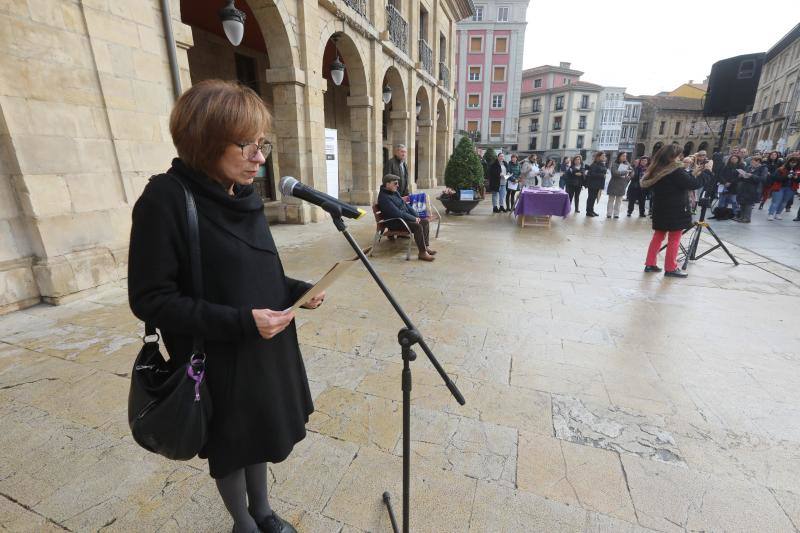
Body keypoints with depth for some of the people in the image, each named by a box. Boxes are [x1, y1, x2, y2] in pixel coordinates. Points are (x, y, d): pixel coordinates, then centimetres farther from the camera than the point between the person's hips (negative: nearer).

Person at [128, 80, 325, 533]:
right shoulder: (166, 199, -18)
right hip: (220, 360, -6)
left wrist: (299, 291, -7)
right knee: (232, 445, 18)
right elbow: (151, 299, -18)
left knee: (260, 434, 24)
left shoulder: (245, 198, 3)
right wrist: (238, 322, -26)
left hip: (268, 350, 6)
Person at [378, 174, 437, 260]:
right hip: (395, 222, -10)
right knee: (418, 226, -27)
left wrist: (416, 216, 3)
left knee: (425, 221, 0)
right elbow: (397, 213, -26)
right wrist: (414, 219, -20)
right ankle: (422, 253, -20)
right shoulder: (384, 197, -20)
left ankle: (425, 246, 2)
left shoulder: (395, 192, 11)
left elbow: (406, 205, 16)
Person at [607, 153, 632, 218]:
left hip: (622, 186, 3)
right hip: (613, 185, -3)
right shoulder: (615, 164, -6)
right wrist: (625, 172, -20)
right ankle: (609, 214, 6)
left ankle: (616, 214, 11)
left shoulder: (627, 165, 6)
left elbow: (632, 173, 10)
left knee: (619, 201, 6)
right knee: (611, 200, 2)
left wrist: (628, 177, -9)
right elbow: (615, 173, -19)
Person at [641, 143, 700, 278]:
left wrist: (684, 166, 15)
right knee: (674, 240, 2)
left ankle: (650, 264, 15)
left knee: (658, 237, 14)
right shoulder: (676, 171, -17)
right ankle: (671, 268, 7)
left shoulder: (657, 170, 3)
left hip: (661, 210, 7)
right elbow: (694, 184, -17)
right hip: (675, 211, -7)